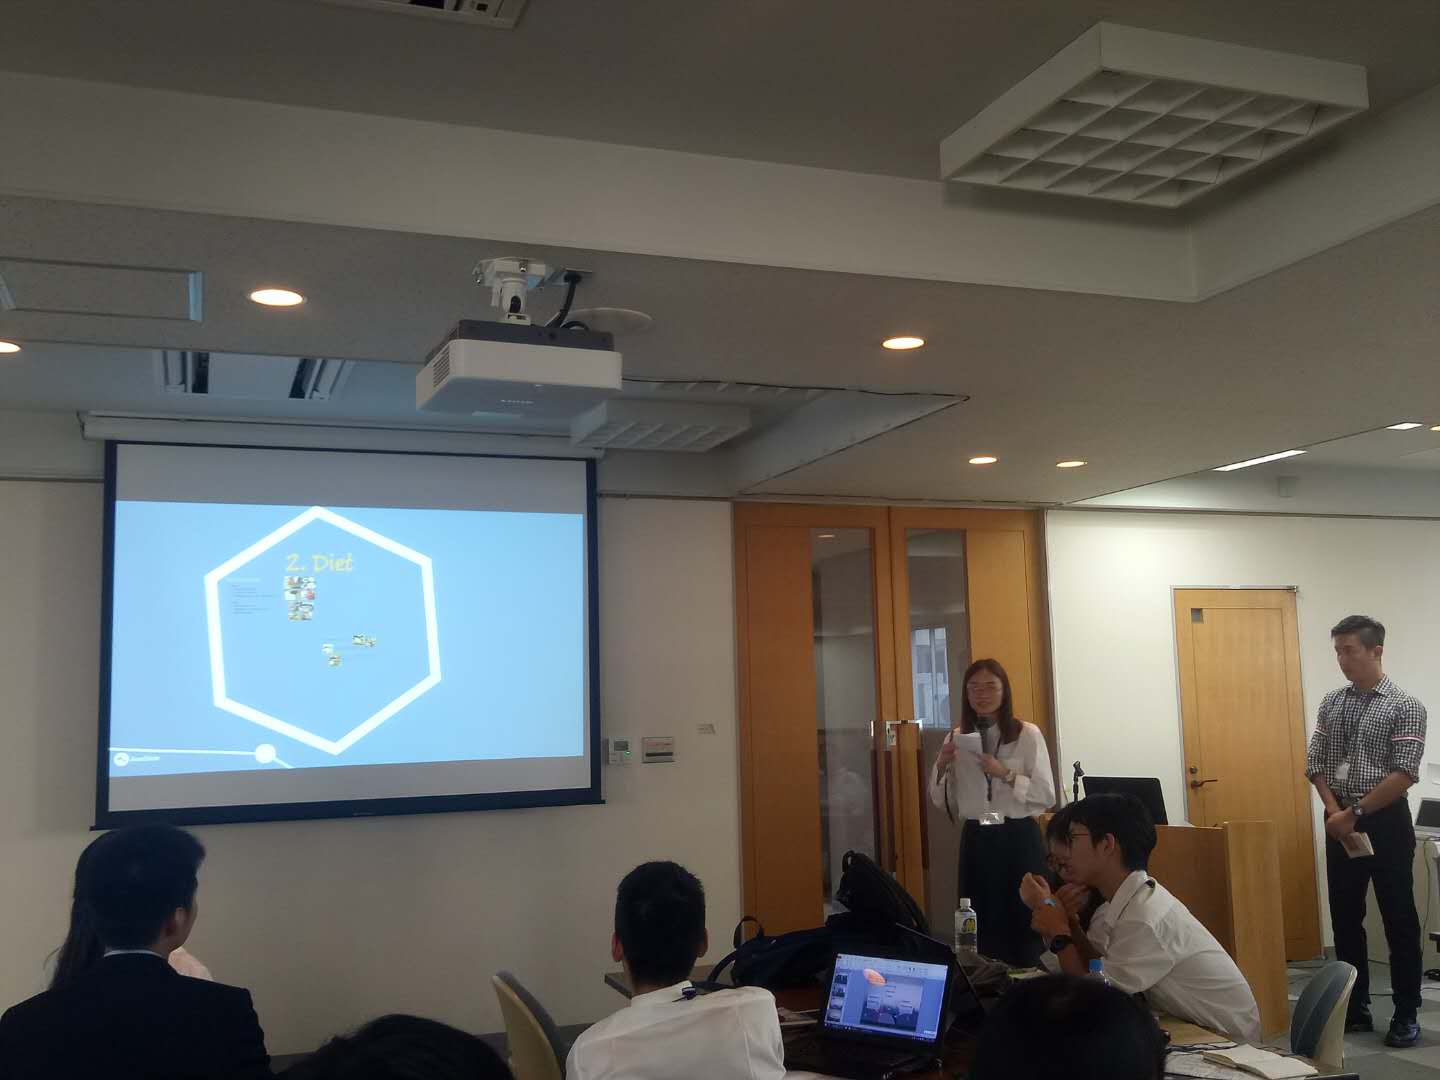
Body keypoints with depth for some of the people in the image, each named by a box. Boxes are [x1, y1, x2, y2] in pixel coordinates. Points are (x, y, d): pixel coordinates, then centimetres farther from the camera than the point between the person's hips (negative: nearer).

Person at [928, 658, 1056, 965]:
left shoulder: (1027, 735, -5)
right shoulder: (956, 739, 7)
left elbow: (1047, 795, -8)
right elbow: (942, 802, 9)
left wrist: (1005, 773, -19)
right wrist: (941, 766, -8)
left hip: (1019, 839, -3)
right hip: (976, 840, 3)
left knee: (1023, 923, 2)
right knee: (980, 925, 8)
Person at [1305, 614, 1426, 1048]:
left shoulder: (1405, 706, -8)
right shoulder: (1331, 703, 7)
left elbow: (1404, 775, -15)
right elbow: (1316, 765, 7)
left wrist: (1354, 812, -17)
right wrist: (1335, 812, -8)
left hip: (1386, 821, -5)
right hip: (1340, 822, 5)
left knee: (1399, 919, 3)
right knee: (1345, 918, 11)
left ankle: (1406, 1014, 14)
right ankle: (1355, 1007, 22)